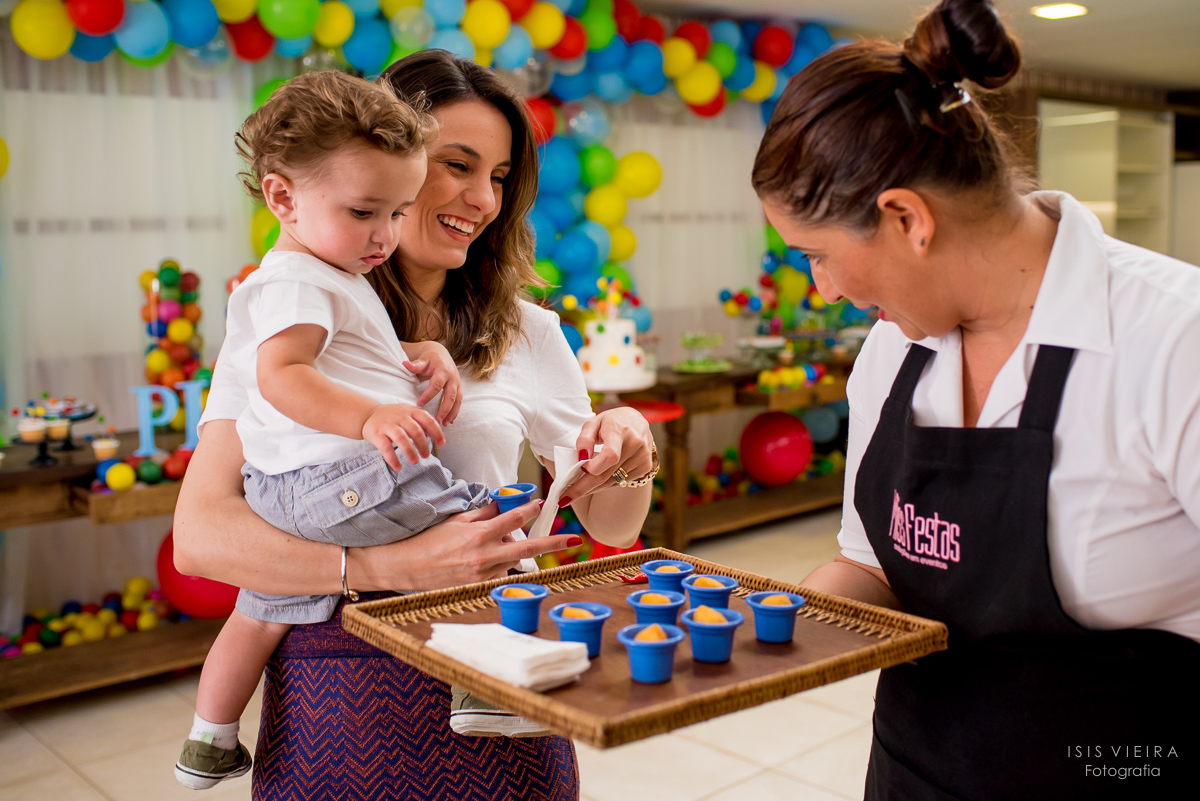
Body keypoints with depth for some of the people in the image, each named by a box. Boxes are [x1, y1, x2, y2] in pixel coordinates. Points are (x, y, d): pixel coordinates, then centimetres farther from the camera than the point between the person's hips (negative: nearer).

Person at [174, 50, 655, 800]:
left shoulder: (526, 333, 5)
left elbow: (613, 527, 10)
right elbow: (200, 535, -13)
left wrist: (629, 448, -12)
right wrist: (394, 566, -25)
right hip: (336, 686, -2)